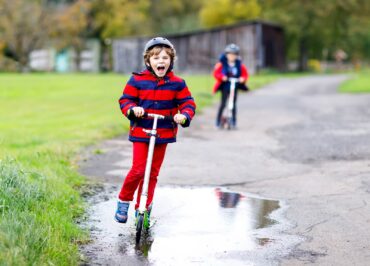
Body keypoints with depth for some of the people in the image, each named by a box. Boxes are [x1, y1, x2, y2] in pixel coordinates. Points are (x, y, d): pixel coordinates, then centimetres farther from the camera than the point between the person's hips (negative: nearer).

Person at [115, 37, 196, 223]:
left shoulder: (177, 83, -1)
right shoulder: (137, 80, -4)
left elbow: (188, 102, 2)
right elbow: (125, 99, 1)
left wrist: (184, 115, -19)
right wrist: (132, 109, -20)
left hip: (163, 133, 3)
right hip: (140, 132, -2)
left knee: (153, 172, 9)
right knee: (139, 170, -12)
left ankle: (143, 208, 20)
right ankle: (123, 201, 11)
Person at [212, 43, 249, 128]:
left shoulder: (239, 65, 4)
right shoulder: (222, 64, -4)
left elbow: (245, 74, 8)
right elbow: (216, 73, -7)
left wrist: (243, 78, -13)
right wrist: (222, 77, -24)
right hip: (225, 87, -3)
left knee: (233, 104, 5)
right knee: (223, 104, -4)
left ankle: (233, 121, 13)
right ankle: (218, 120, 4)